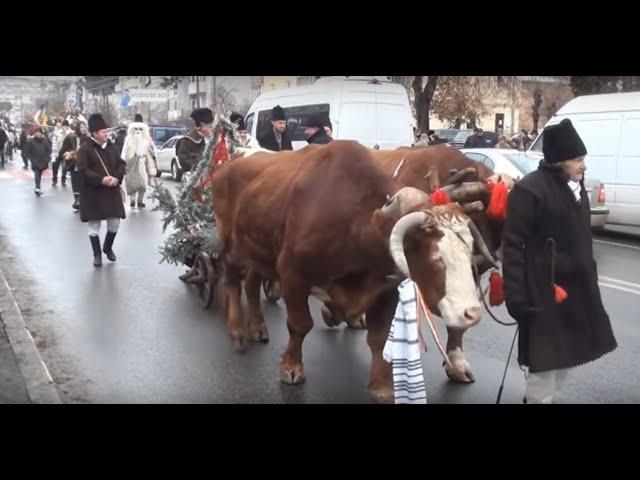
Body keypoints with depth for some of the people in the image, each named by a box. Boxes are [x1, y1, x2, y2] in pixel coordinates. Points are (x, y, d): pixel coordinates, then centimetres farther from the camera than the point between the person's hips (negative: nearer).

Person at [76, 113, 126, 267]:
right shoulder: (85, 149, -9)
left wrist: (117, 177, -12)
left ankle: (108, 248, 32)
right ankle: (97, 254, 15)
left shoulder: (112, 147, 8)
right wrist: (101, 179, -24)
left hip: (112, 192, 5)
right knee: (94, 225, 2)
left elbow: (121, 164, 8)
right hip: (92, 193, -5)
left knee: (114, 223, 7)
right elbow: (83, 170, -14)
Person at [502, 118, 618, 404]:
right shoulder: (530, 190, -19)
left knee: (566, 353, 20)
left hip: (576, 287, 9)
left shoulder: (575, 186, 9)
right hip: (545, 291, -9)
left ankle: (539, 398, 39)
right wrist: (515, 295, -22)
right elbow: (513, 246, -19)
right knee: (546, 359, 1)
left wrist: (588, 276, 19)